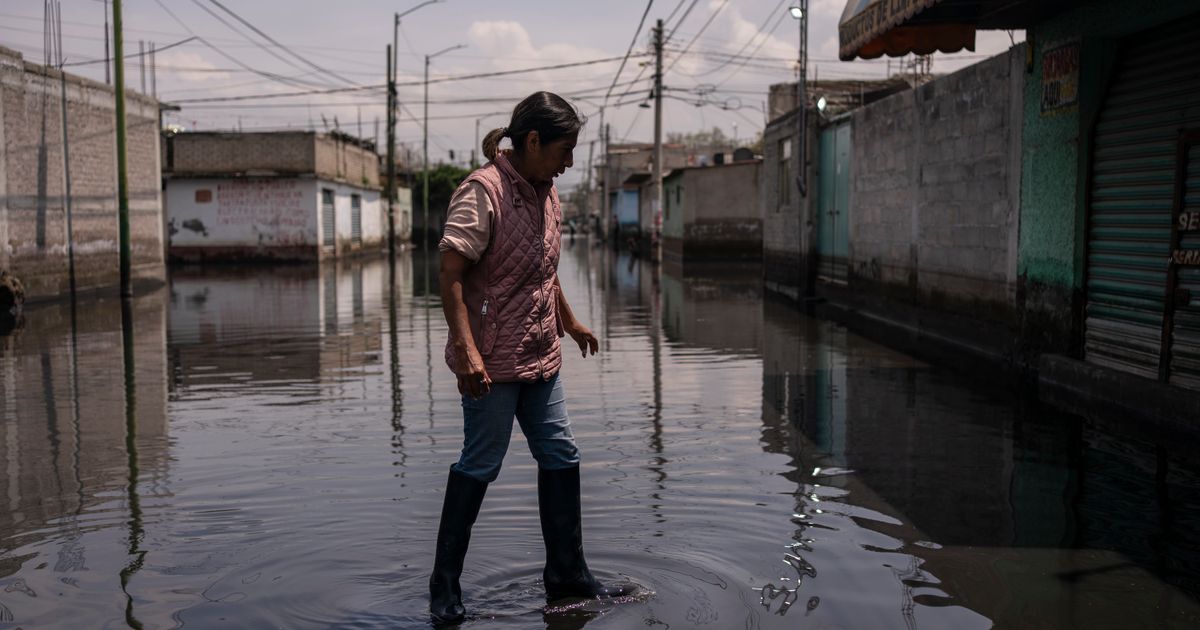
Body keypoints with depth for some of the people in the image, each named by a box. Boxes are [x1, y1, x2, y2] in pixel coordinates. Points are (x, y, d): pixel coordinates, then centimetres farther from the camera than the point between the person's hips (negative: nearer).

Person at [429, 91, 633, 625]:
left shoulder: (547, 192, 11)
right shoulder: (482, 191, -16)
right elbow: (451, 274, -22)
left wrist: (569, 322, 31)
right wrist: (466, 349, -30)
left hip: (541, 356, 9)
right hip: (492, 361, -8)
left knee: (560, 457, 11)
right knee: (480, 466, 0)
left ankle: (567, 574, 25)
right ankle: (444, 586, 16)